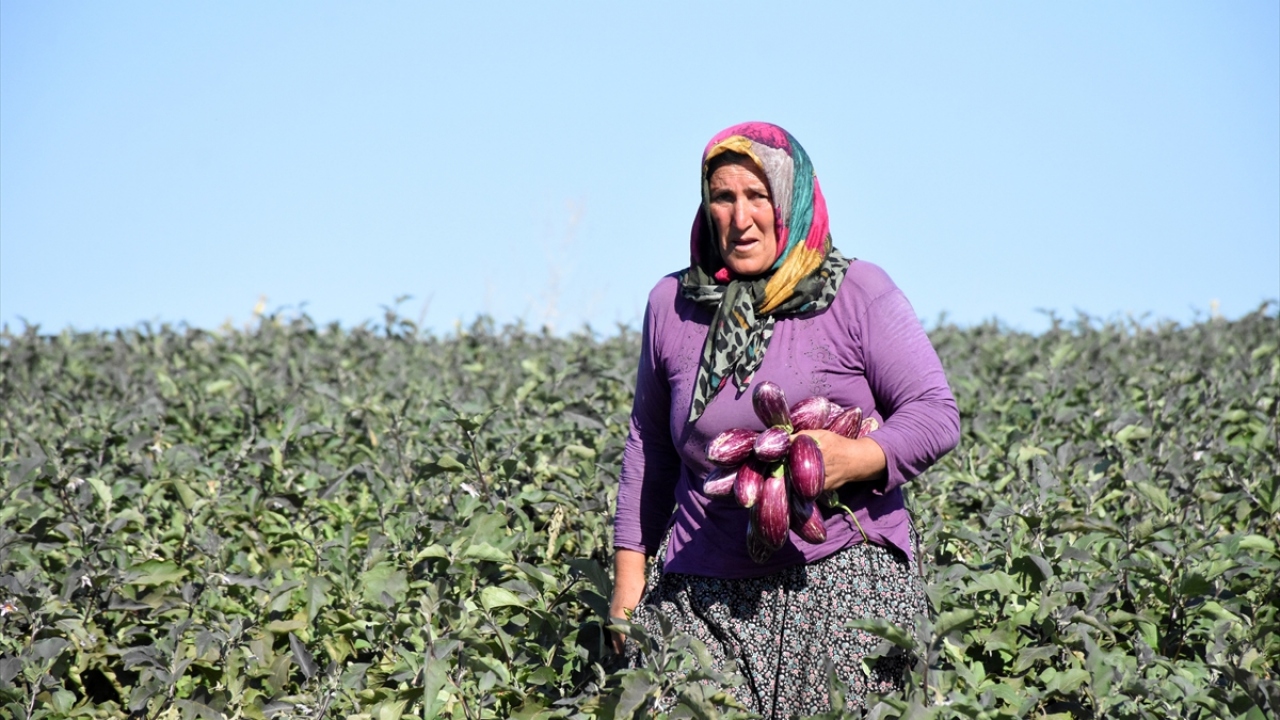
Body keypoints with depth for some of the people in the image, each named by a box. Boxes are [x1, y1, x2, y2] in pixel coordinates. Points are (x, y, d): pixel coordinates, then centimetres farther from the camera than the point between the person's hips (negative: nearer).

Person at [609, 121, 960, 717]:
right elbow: (649, 448, 20)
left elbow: (936, 413, -1)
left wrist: (857, 459, -20)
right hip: (703, 595, 2)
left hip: (847, 582, -2)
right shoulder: (672, 304, 11)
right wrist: (629, 574, 17)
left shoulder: (859, 293, 2)